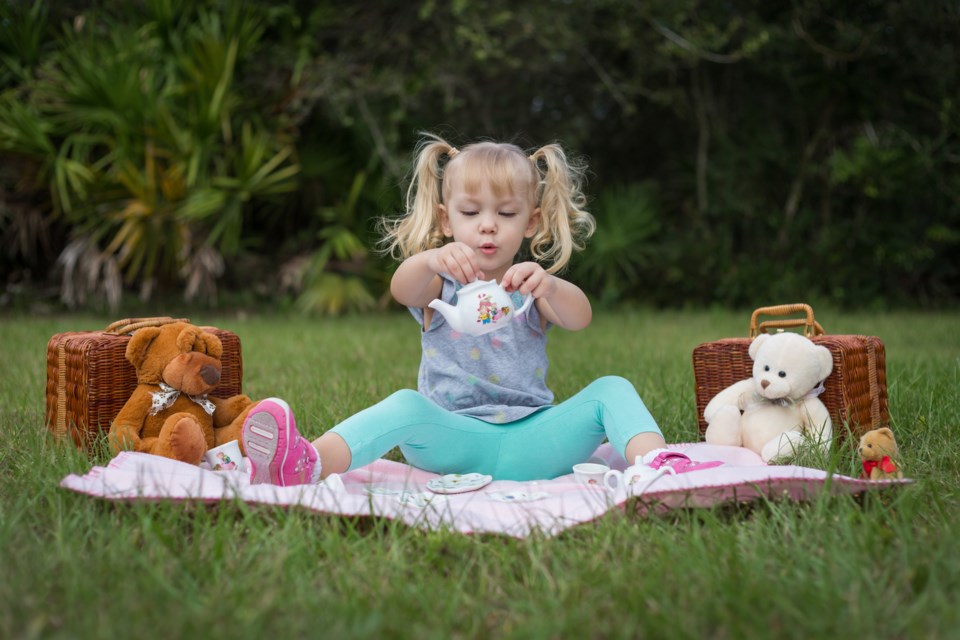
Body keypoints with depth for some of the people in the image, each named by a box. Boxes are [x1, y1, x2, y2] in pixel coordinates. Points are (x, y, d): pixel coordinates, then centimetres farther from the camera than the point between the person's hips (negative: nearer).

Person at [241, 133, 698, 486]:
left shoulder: (530, 284, 12)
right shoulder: (441, 285, 9)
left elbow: (579, 319, -11)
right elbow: (403, 290, -17)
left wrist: (547, 286, -36)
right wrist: (430, 260, -42)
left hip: (531, 439, 2)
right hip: (454, 440, -2)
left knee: (611, 389, -16)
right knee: (406, 406, -31)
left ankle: (655, 460, -38)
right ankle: (309, 465, -53)